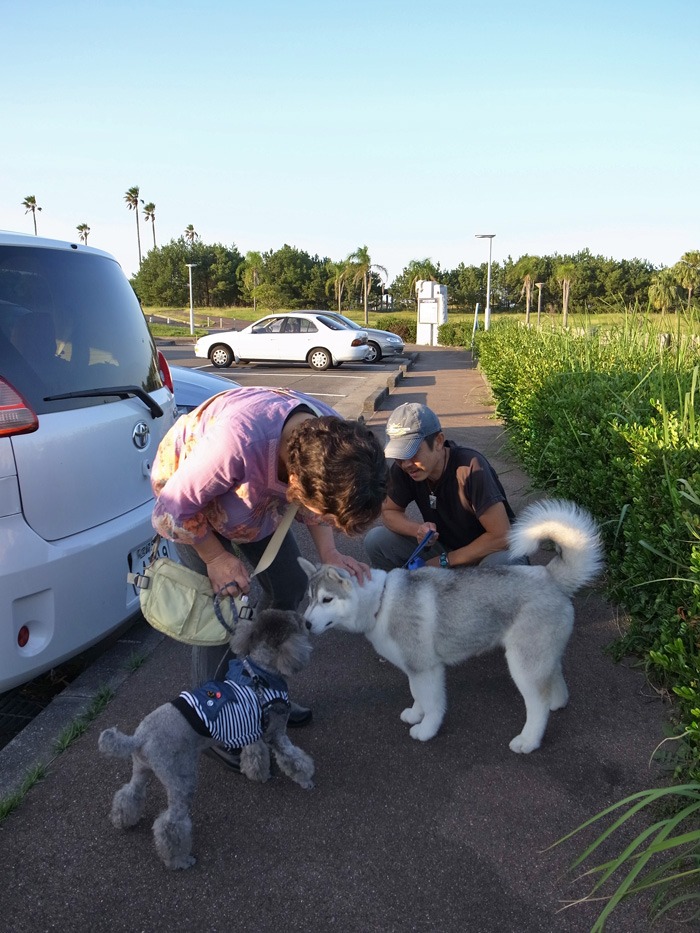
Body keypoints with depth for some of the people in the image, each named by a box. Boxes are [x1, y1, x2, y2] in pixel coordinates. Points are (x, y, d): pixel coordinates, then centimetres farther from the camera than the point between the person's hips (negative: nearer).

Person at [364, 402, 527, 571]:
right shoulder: (402, 469, -14)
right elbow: (389, 512, 0)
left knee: (500, 564, -39)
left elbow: (501, 536, -29)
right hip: (443, 545, 5)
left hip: (488, 551, -4)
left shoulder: (471, 467, -30)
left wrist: (445, 561, -21)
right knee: (376, 540, -14)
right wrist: (418, 530, -22)